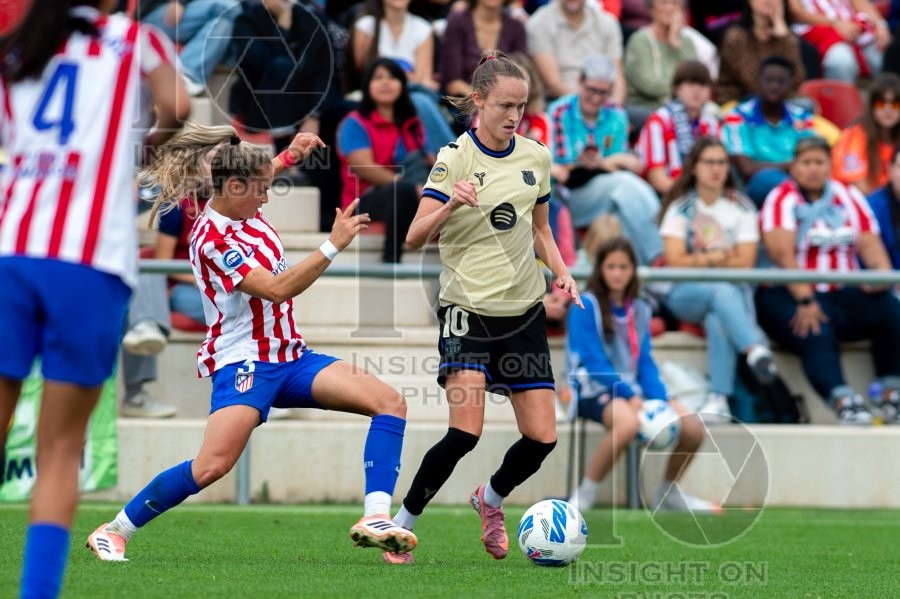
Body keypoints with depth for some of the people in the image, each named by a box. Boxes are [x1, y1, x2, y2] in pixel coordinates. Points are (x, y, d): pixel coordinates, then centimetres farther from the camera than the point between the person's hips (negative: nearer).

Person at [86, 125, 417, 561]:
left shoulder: (243, 209, 6)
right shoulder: (212, 238, -18)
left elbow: (257, 173, 34)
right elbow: (276, 289, -25)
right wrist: (333, 245, -27)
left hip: (292, 357, 9)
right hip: (244, 362, -9)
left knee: (390, 402, -10)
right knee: (213, 464, -24)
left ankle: (375, 517, -20)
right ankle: (113, 532, -4)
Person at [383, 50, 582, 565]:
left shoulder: (536, 157, 6)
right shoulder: (456, 158, -9)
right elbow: (415, 237, -16)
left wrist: (560, 270, 4)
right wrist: (451, 204, -33)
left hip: (524, 310, 5)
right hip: (469, 308, -5)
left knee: (542, 437, -2)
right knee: (465, 432, -19)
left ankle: (491, 499, 29)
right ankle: (402, 523, -2)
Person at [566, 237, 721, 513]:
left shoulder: (639, 310, 12)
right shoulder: (585, 306, -7)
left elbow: (645, 363, 8)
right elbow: (593, 360, -14)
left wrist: (660, 399, -10)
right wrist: (630, 396, -23)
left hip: (632, 388, 6)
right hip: (593, 390, -6)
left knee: (693, 429, -11)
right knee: (627, 422, -39)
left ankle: (668, 491, 15)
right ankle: (585, 494, -23)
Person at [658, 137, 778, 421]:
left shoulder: (742, 208, 8)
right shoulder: (680, 207, 6)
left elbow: (745, 262, -2)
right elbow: (675, 261, -5)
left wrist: (699, 260, -6)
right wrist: (719, 257, -7)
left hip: (732, 291, 1)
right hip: (684, 294, -1)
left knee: (718, 320, -36)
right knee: (721, 291, -37)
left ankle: (719, 398, -42)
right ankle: (756, 349, -58)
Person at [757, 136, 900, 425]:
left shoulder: (848, 196, 14)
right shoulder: (783, 199, -1)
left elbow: (869, 242, 5)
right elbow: (782, 253, -14)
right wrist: (805, 301, -25)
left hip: (843, 293, 4)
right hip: (791, 293, -4)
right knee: (816, 336, -35)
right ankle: (843, 400, -49)